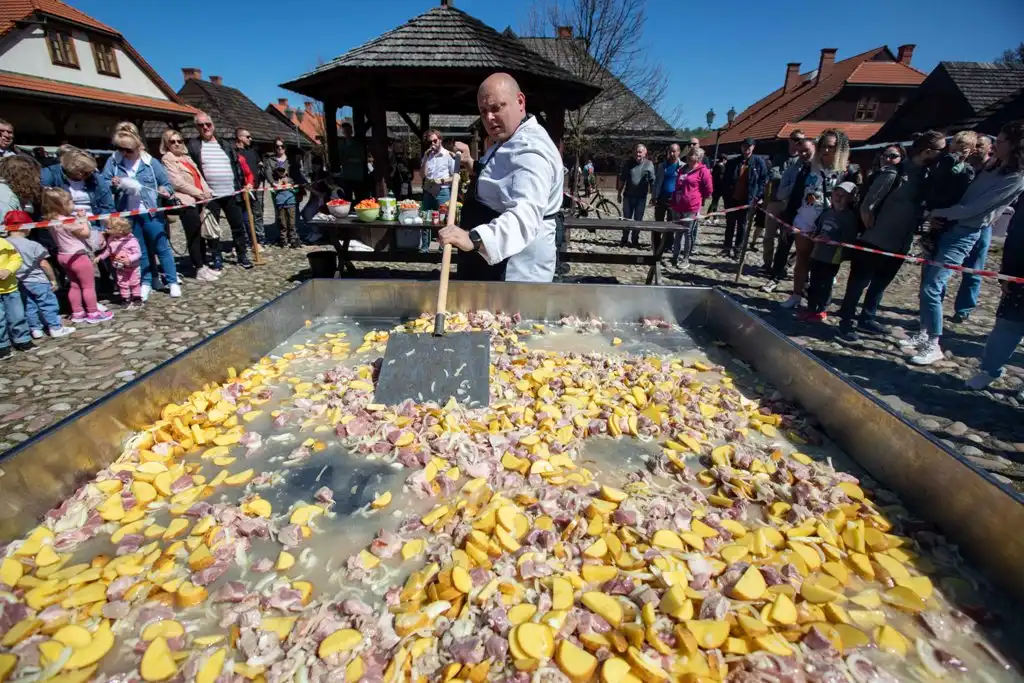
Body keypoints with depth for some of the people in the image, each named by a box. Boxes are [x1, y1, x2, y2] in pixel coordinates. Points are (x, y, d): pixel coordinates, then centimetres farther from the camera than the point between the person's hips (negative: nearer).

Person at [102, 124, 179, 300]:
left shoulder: (151, 162, -2)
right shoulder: (113, 161, 3)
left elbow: (167, 184, 1)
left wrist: (164, 191, -21)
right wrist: (112, 184, -17)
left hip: (151, 213, -2)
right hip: (128, 214, 3)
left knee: (162, 247, 2)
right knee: (140, 251, 12)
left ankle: (172, 282, 11)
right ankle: (146, 283, 23)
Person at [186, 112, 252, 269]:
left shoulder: (225, 145, 13)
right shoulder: (193, 145, 2)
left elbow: (237, 165, 16)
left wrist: (242, 185, 8)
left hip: (231, 194, 3)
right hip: (209, 196, -3)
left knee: (239, 226, 6)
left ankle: (243, 256, 16)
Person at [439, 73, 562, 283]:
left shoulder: (530, 150, -22)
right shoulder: (508, 142, 12)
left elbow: (525, 215, -39)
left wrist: (474, 239, -55)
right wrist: (471, 164, 11)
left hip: (514, 273, -11)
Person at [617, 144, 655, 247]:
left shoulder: (649, 164, -1)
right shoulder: (628, 163, 3)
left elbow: (652, 181, 0)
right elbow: (622, 179, 8)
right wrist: (619, 193, 6)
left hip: (641, 197, -1)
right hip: (628, 195, 1)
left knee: (638, 219, 6)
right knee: (626, 218, 7)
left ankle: (635, 240, 17)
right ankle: (624, 239, 18)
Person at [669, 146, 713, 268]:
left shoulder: (703, 171, -6)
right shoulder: (682, 169, 13)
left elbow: (709, 190, -4)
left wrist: (697, 199, 5)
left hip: (692, 208, -6)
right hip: (678, 207, 6)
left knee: (689, 234, 1)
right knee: (678, 233, 12)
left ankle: (686, 259, 8)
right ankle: (675, 257, 19)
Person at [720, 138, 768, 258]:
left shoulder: (759, 162, 0)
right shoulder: (732, 162, 4)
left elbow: (764, 180, 1)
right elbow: (725, 179, 7)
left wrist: (758, 196, -8)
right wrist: (725, 195, -2)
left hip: (747, 200, -2)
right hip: (732, 199, 2)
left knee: (742, 225, 7)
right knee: (730, 224, 8)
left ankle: (738, 248, 13)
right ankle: (727, 247, 16)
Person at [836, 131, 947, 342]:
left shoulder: (928, 176, 6)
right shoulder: (894, 173, -14)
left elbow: (922, 208, 13)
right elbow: (866, 207, -13)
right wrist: (873, 231, -6)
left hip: (900, 246, 7)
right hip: (876, 243, -7)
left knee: (880, 284, 16)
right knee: (859, 282, 2)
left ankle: (866, 318, 28)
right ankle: (846, 321, 10)